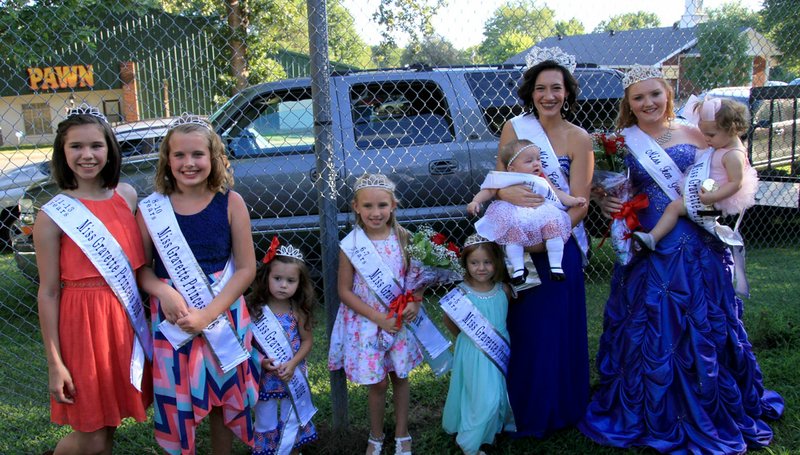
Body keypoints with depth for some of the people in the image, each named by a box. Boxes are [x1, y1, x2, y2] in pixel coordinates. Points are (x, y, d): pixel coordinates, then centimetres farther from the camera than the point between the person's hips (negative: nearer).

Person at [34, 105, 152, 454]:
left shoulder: (127, 195, 3)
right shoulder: (52, 216, -9)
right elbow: (48, 293, -7)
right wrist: (54, 363, -7)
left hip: (128, 318, 4)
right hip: (83, 321, -4)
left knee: (110, 424, 18)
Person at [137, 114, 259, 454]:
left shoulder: (231, 203, -7)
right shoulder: (151, 209, -4)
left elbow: (246, 268, -7)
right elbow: (142, 267, 0)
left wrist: (208, 313, -16)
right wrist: (163, 292, -21)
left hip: (223, 315, 0)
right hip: (172, 319, 0)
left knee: (224, 395, 15)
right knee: (175, 400, 8)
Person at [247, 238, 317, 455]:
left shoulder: (298, 311, -12)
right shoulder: (254, 308, -15)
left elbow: (307, 341, -4)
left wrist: (293, 364, -17)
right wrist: (261, 361, -24)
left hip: (293, 375, 1)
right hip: (264, 376, -1)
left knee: (291, 421, 19)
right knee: (265, 422, 18)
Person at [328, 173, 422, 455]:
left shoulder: (402, 238, -7)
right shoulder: (350, 245, -14)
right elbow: (345, 291, -9)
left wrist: (415, 302, -15)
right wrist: (378, 317, -16)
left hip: (400, 322, 2)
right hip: (367, 323, -2)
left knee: (400, 377, 15)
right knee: (378, 383, 8)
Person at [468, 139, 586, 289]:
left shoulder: (542, 180, 24)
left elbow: (558, 193, 25)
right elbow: (488, 191, 15)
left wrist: (573, 200, 11)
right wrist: (476, 201, -1)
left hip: (542, 214, 2)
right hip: (516, 218, -2)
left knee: (553, 224, -25)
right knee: (512, 231, -31)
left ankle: (556, 265, -18)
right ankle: (518, 268, -23)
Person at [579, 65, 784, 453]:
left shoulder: (692, 134, 5)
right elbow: (612, 194, 8)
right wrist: (609, 205, -13)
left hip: (698, 248, 1)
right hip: (648, 251, -1)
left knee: (705, 327, 8)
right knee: (651, 331, 5)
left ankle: (712, 413, 30)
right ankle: (658, 417, 25)